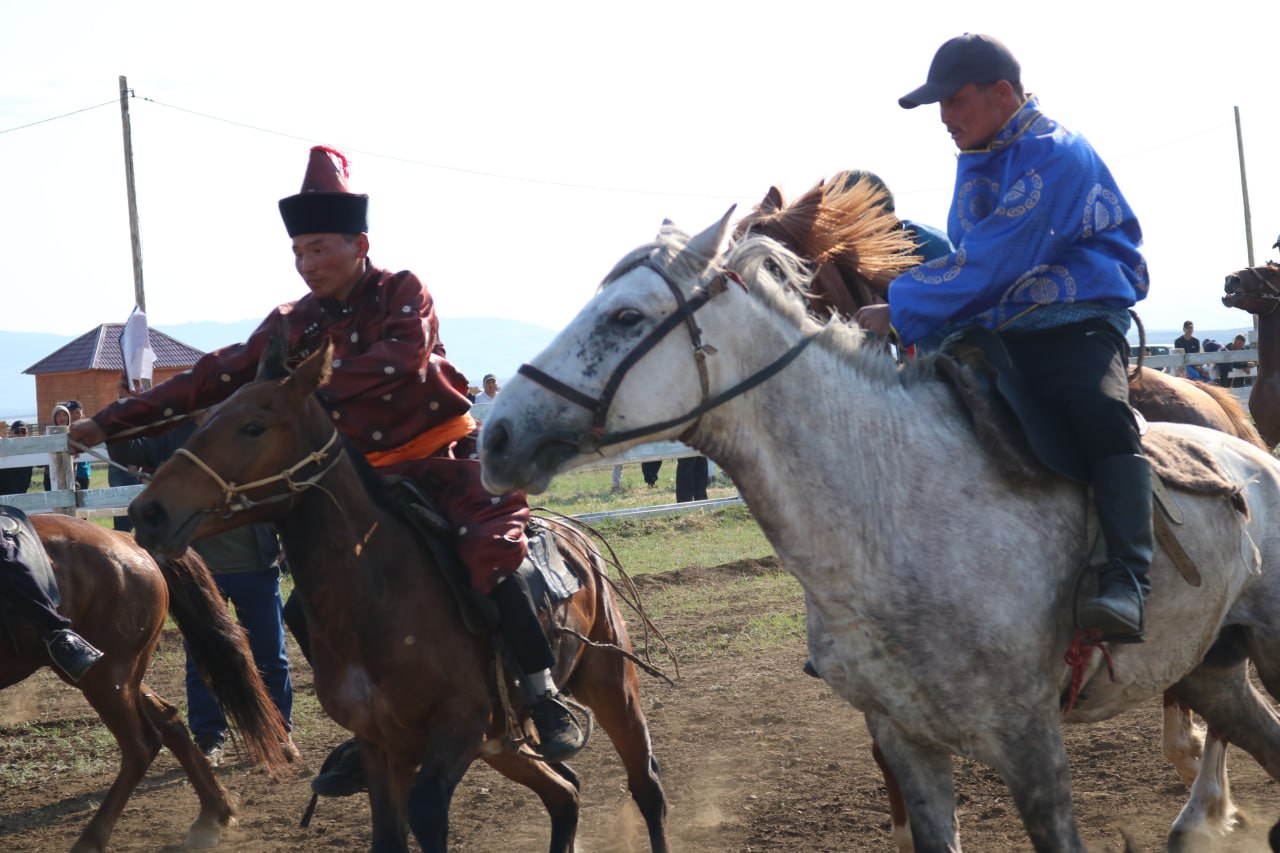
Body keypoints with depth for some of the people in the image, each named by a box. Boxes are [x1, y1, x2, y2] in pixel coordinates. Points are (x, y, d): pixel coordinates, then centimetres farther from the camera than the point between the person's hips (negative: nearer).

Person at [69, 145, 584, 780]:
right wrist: (112, 420, 3)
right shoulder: (294, 326, 6)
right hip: (369, 479, 5)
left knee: (490, 556, -29)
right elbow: (216, 379, 6)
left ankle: (546, 698, -17)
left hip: (443, 460, -5)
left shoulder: (403, 293, -6)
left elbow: (404, 358, -26)